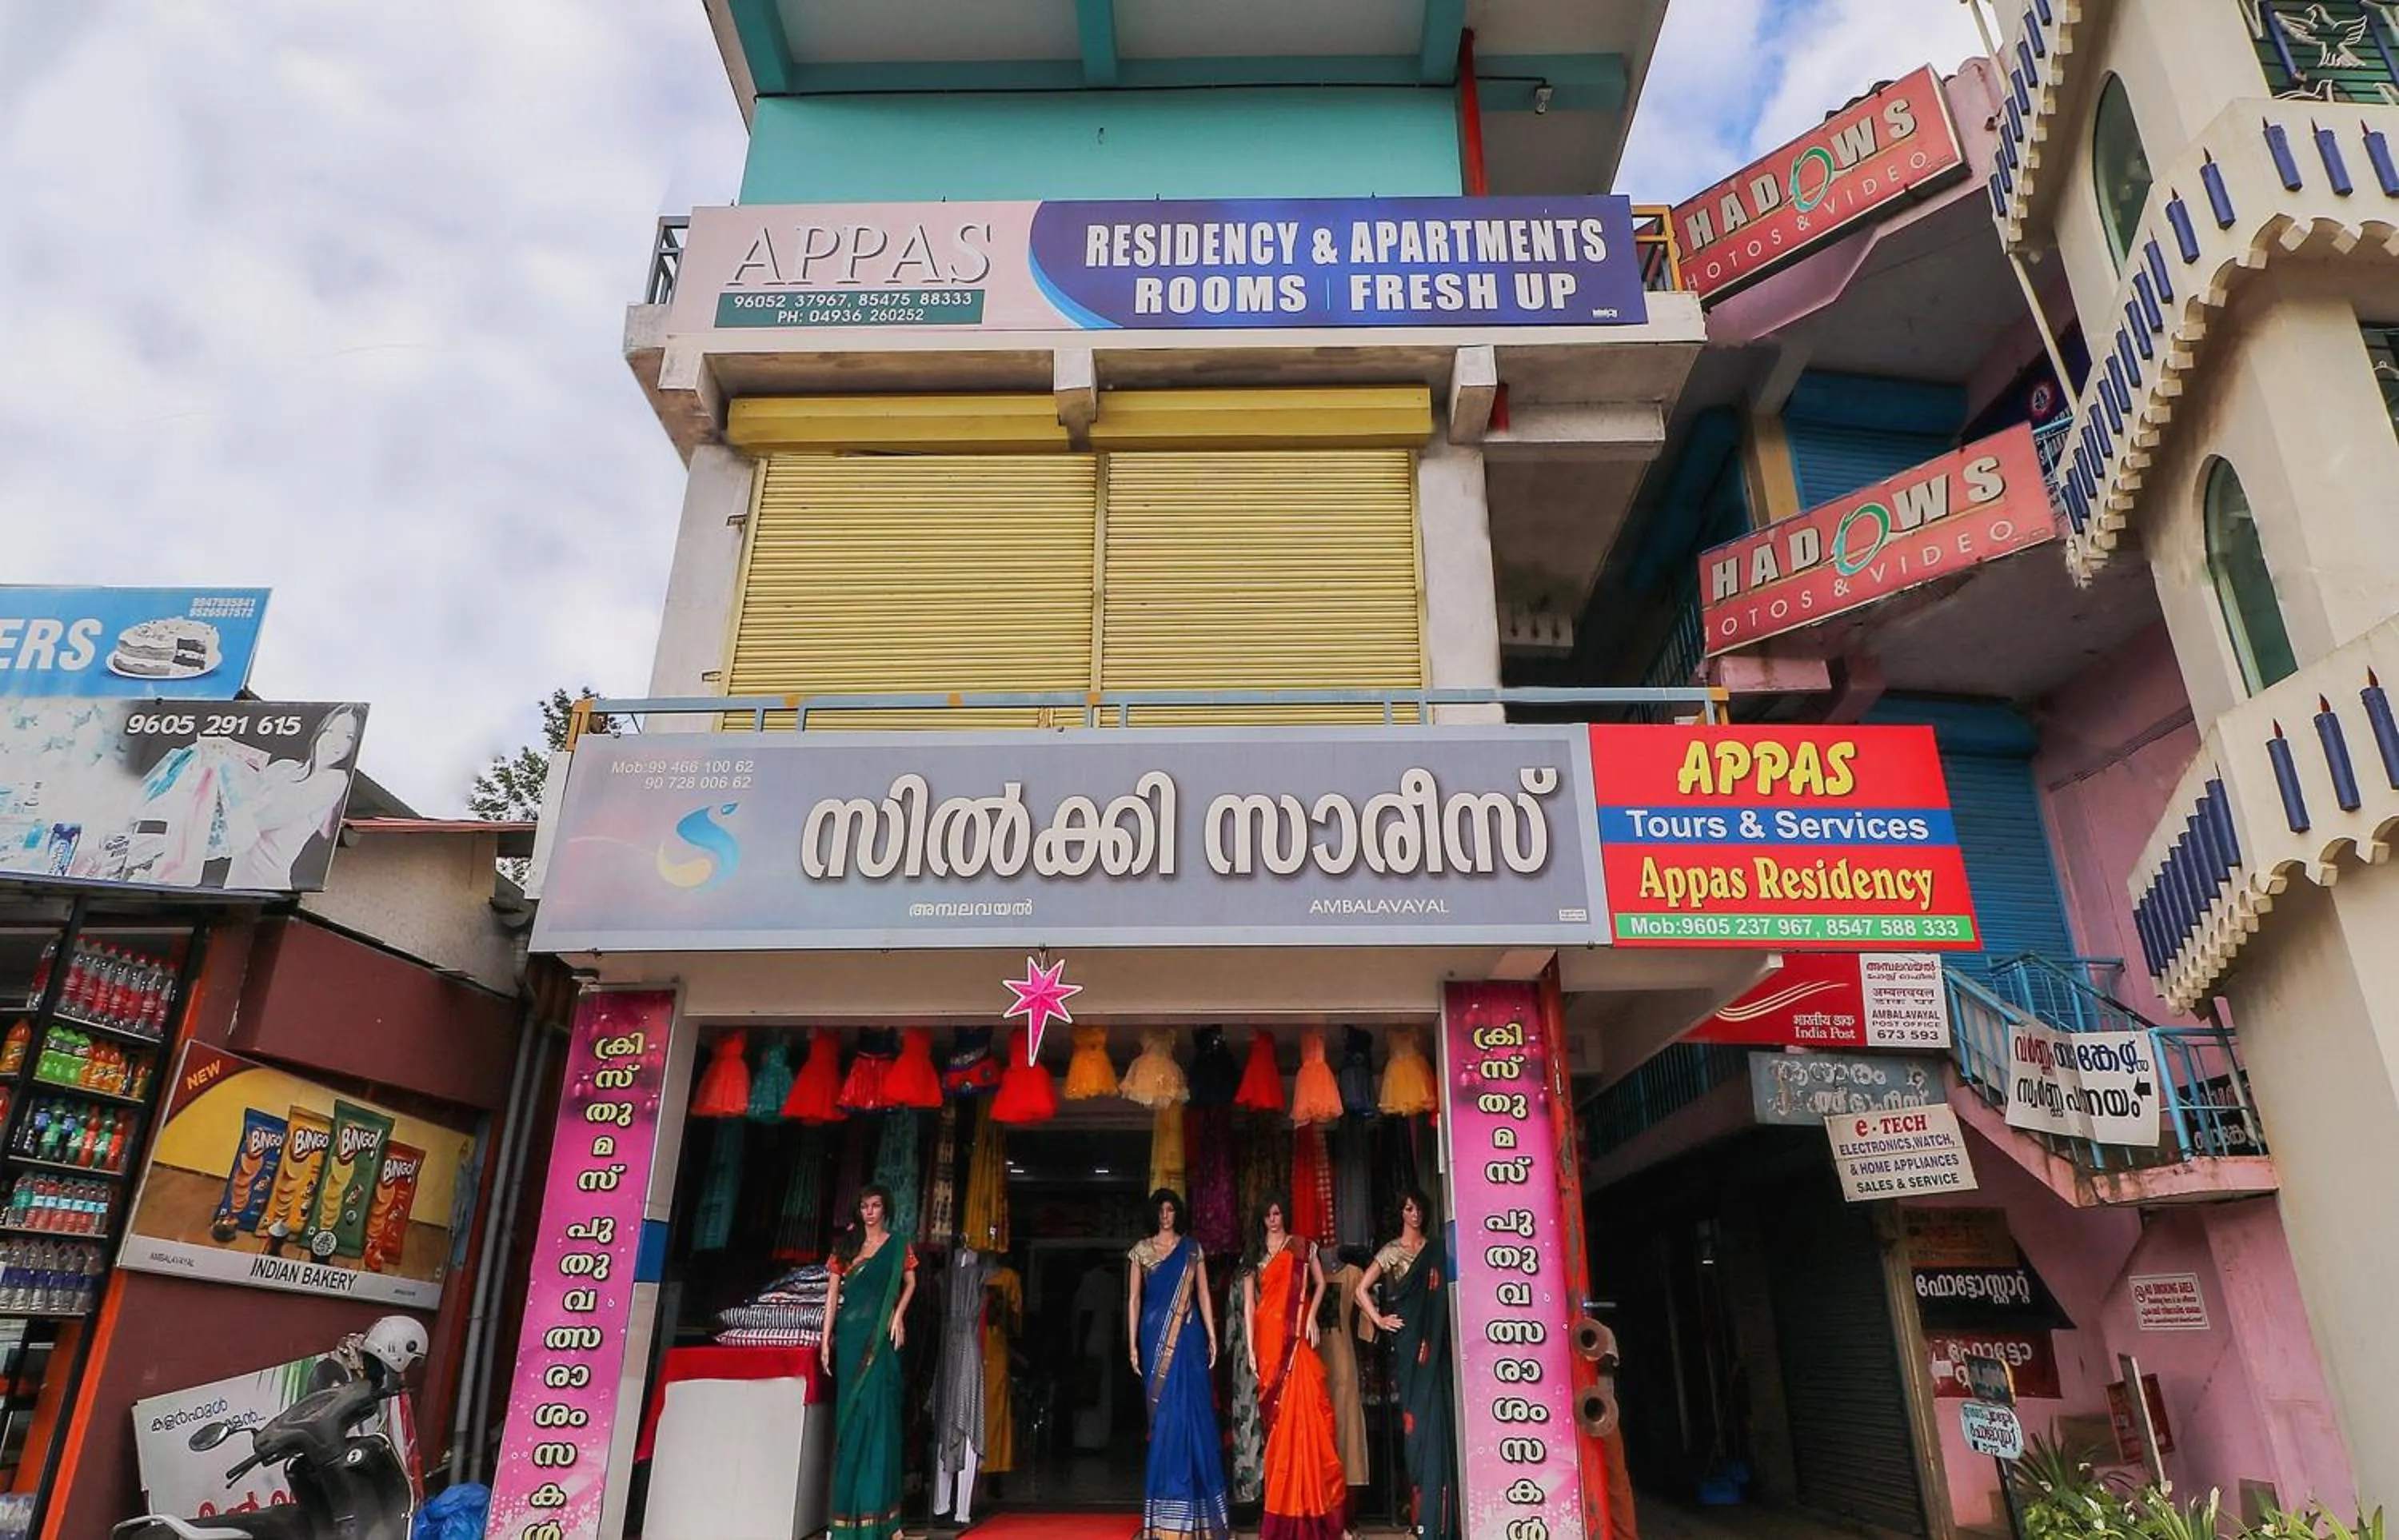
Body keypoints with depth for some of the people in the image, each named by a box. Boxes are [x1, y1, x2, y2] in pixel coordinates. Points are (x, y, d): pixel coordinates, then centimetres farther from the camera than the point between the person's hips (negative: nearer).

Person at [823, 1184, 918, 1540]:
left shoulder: (897, 1245, 6)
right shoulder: (846, 1246, 11)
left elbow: (910, 1283, 7)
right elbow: (833, 1293, 8)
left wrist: (899, 1315, -10)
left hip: (880, 1336, -3)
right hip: (849, 1335, 3)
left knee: (876, 1410, -7)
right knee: (849, 1412, 5)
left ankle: (875, 1507, -3)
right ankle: (848, 1507, 13)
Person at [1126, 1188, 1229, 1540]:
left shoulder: (1192, 1249, 7)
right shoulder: (1141, 1251, 5)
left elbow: (1203, 1295, 6)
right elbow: (1133, 1299, 4)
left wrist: (1212, 1337, 0)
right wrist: (1133, 1344, -2)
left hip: (1187, 1337, 0)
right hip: (1155, 1336, 0)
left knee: (1187, 1411, -3)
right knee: (1163, 1415, 2)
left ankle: (1188, 1504, 7)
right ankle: (1166, 1503, 11)